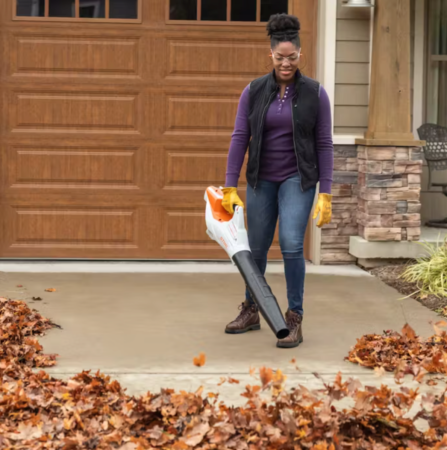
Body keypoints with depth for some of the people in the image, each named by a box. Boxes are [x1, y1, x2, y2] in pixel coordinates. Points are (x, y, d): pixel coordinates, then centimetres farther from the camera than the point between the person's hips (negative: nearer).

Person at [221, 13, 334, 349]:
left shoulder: (315, 93, -9)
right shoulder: (254, 91, -4)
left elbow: (324, 144, -7)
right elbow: (240, 139, -5)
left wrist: (325, 195, -11)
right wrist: (230, 188, -9)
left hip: (298, 178, -3)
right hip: (262, 179, 3)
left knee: (291, 244, -20)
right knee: (256, 248, 12)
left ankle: (295, 320, -9)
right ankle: (251, 312, 32)